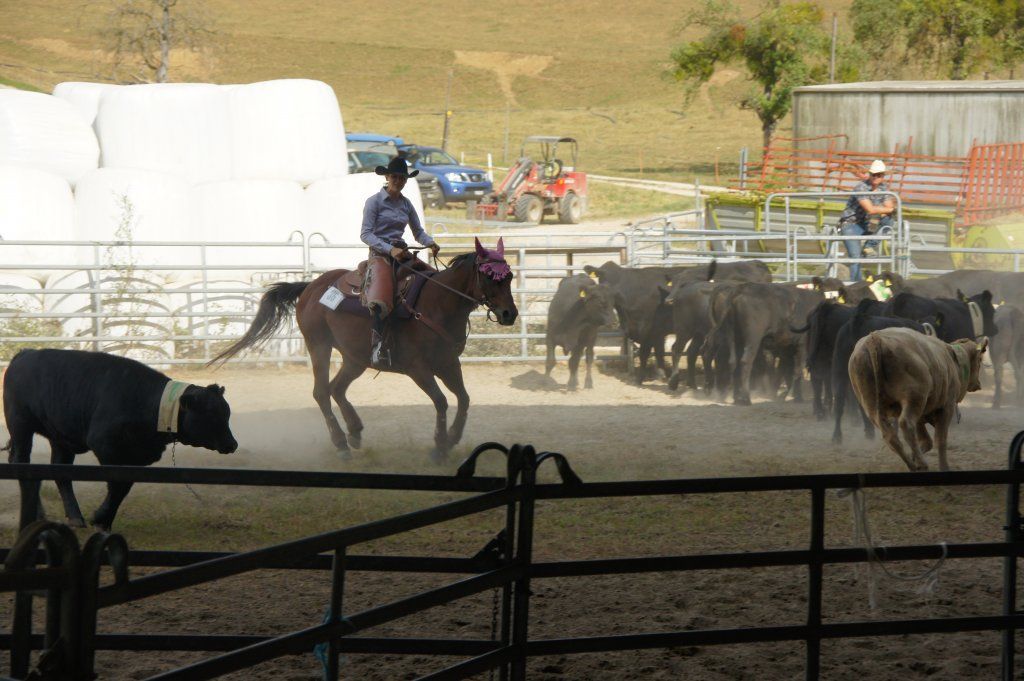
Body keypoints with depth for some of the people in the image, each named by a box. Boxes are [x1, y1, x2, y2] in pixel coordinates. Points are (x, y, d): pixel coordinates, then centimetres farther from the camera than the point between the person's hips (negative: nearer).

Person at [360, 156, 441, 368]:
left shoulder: (405, 204, 16)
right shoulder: (375, 201, 0)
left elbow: (418, 231, 20)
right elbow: (365, 234, -7)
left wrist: (430, 243, -3)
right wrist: (390, 249, -20)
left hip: (402, 253, 6)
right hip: (380, 254, -6)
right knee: (379, 302, -30)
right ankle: (378, 348, -38)